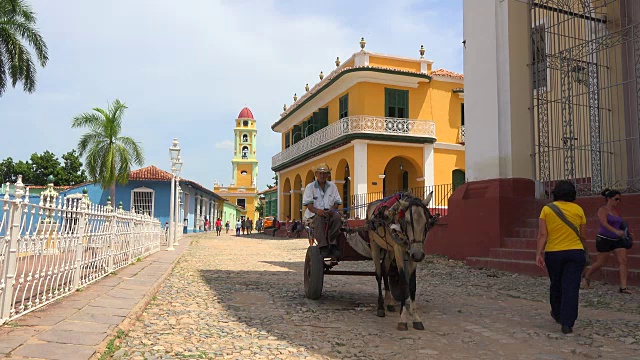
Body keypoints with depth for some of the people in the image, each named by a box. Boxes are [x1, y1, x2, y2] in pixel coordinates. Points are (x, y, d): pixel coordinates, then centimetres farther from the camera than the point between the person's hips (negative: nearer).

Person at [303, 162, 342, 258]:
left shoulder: (332, 186, 17)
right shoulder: (310, 187, 8)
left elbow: (337, 202, 12)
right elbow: (309, 204, -3)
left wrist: (332, 209, -12)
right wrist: (317, 210, -25)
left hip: (329, 212, 2)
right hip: (314, 213, -2)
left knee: (337, 216, -33)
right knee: (319, 218, -38)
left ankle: (332, 244, -32)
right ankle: (323, 246, -42)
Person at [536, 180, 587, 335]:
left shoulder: (547, 209, -2)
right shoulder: (578, 210, 0)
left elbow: (542, 234, -8)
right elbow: (582, 235, 5)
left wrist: (539, 253, -5)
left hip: (553, 254, 1)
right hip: (575, 253, -1)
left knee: (556, 285, 19)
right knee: (571, 288, -1)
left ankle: (558, 314, 38)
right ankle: (567, 323, -5)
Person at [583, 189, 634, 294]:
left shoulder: (617, 211, 12)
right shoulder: (602, 210, -8)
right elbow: (604, 223, -24)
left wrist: (625, 233, 6)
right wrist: (616, 231, -39)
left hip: (617, 240, 6)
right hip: (604, 239, -6)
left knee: (623, 261, -8)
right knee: (600, 263, 1)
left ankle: (623, 287, -8)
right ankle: (587, 276, 27)